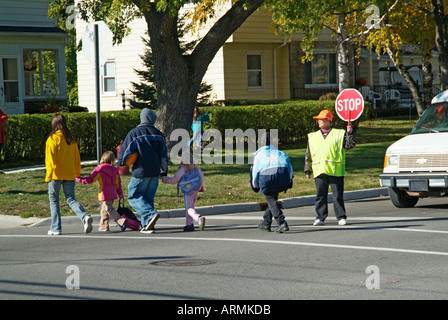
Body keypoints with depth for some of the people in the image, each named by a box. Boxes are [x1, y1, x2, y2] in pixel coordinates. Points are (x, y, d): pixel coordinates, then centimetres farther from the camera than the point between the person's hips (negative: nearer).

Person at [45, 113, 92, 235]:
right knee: (71, 199, 8)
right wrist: (77, 173, 20)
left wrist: (48, 175, -13)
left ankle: (55, 228, 7)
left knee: (54, 200, 7)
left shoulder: (53, 138, -10)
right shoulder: (71, 138, 8)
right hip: (69, 175, 5)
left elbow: (51, 158, -15)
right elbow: (77, 157, 12)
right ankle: (85, 217, -17)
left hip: (56, 175, -5)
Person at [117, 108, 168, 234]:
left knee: (134, 197, 3)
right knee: (148, 198, 13)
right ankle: (147, 226, 7)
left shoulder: (134, 134, -9)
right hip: (155, 172, 5)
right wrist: (164, 171, 24)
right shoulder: (158, 134, 7)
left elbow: (125, 152, -7)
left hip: (140, 172, -5)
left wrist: (121, 162, 15)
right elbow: (164, 155, 13)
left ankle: (151, 214, -19)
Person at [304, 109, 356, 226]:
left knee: (338, 195, -1)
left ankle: (341, 217, 6)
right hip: (319, 171, 3)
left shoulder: (339, 134, 5)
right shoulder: (313, 137, 16)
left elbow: (350, 145, -2)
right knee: (320, 195, 4)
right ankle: (320, 217, 11)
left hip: (335, 171, -3)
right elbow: (308, 155, 18)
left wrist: (350, 133, -16)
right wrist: (307, 170, 15)